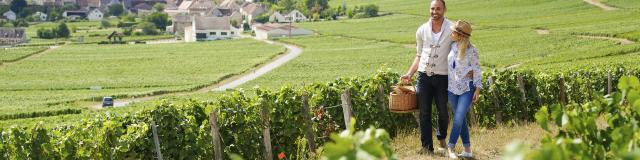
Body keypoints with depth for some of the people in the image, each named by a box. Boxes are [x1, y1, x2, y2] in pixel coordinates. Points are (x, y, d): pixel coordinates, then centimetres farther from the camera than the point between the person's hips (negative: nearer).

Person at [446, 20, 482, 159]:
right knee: (461, 119, 10)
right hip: (452, 88, 6)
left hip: (467, 89, -5)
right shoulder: (452, 46, 2)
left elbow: (477, 70, -7)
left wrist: (478, 89, -9)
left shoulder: (471, 50, -12)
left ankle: (451, 148, -8)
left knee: (458, 118, -13)